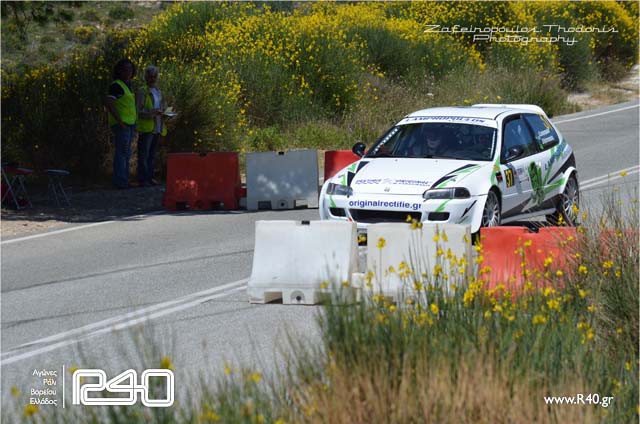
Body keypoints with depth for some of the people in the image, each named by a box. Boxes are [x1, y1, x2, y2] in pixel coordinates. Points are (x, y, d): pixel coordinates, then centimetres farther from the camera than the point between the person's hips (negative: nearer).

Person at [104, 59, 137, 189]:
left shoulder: (127, 85, 16)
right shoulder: (116, 85, -13)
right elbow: (108, 102, -24)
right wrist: (119, 121, -25)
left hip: (129, 124, 9)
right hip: (121, 125, -9)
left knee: (126, 154, 11)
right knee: (122, 153, -9)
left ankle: (123, 181, 14)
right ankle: (120, 182, -9)